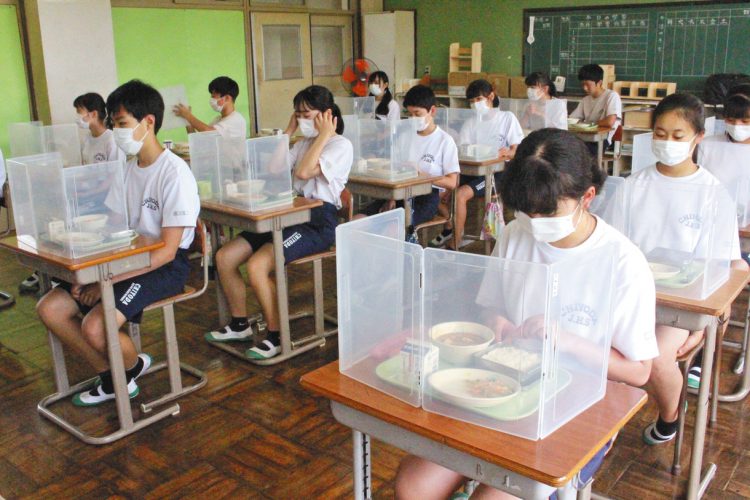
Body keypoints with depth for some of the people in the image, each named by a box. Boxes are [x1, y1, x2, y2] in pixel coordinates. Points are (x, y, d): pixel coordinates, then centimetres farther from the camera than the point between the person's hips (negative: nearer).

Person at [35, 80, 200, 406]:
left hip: (165, 266, -8)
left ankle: (133, 367, 8)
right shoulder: (126, 170, 9)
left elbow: (167, 250, -19)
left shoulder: (174, 174, -16)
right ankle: (112, 377, 10)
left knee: (94, 327, -26)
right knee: (49, 309, -3)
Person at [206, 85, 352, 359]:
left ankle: (277, 336, -9)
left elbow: (304, 172, -20)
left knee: (256, 266, -28)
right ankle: (240, 324, 12)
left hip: (319, 222, -8)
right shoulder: (304, 143, 21)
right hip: (292, 214, 9)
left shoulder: (341, 145, -5)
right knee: (224, 257, -4)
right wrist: (289, 131, 13)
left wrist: (324, 135, -11)